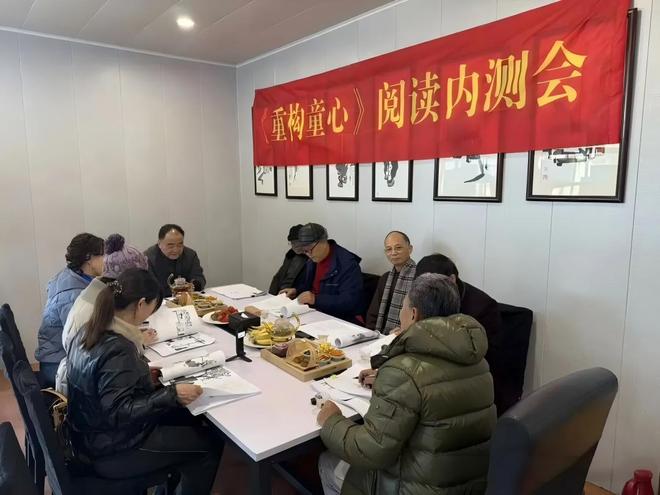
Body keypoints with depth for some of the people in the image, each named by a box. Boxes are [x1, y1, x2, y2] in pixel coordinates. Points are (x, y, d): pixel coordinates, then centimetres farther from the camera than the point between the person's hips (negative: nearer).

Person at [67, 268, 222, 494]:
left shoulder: (91, 330, -3)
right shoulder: (117, 350, -31)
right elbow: (119, 413, -32)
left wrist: (143, 370, 7)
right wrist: (172, 394, -29)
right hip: (110, 451, -9)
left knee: (188, 419, 17)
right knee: (208, 445, -1)